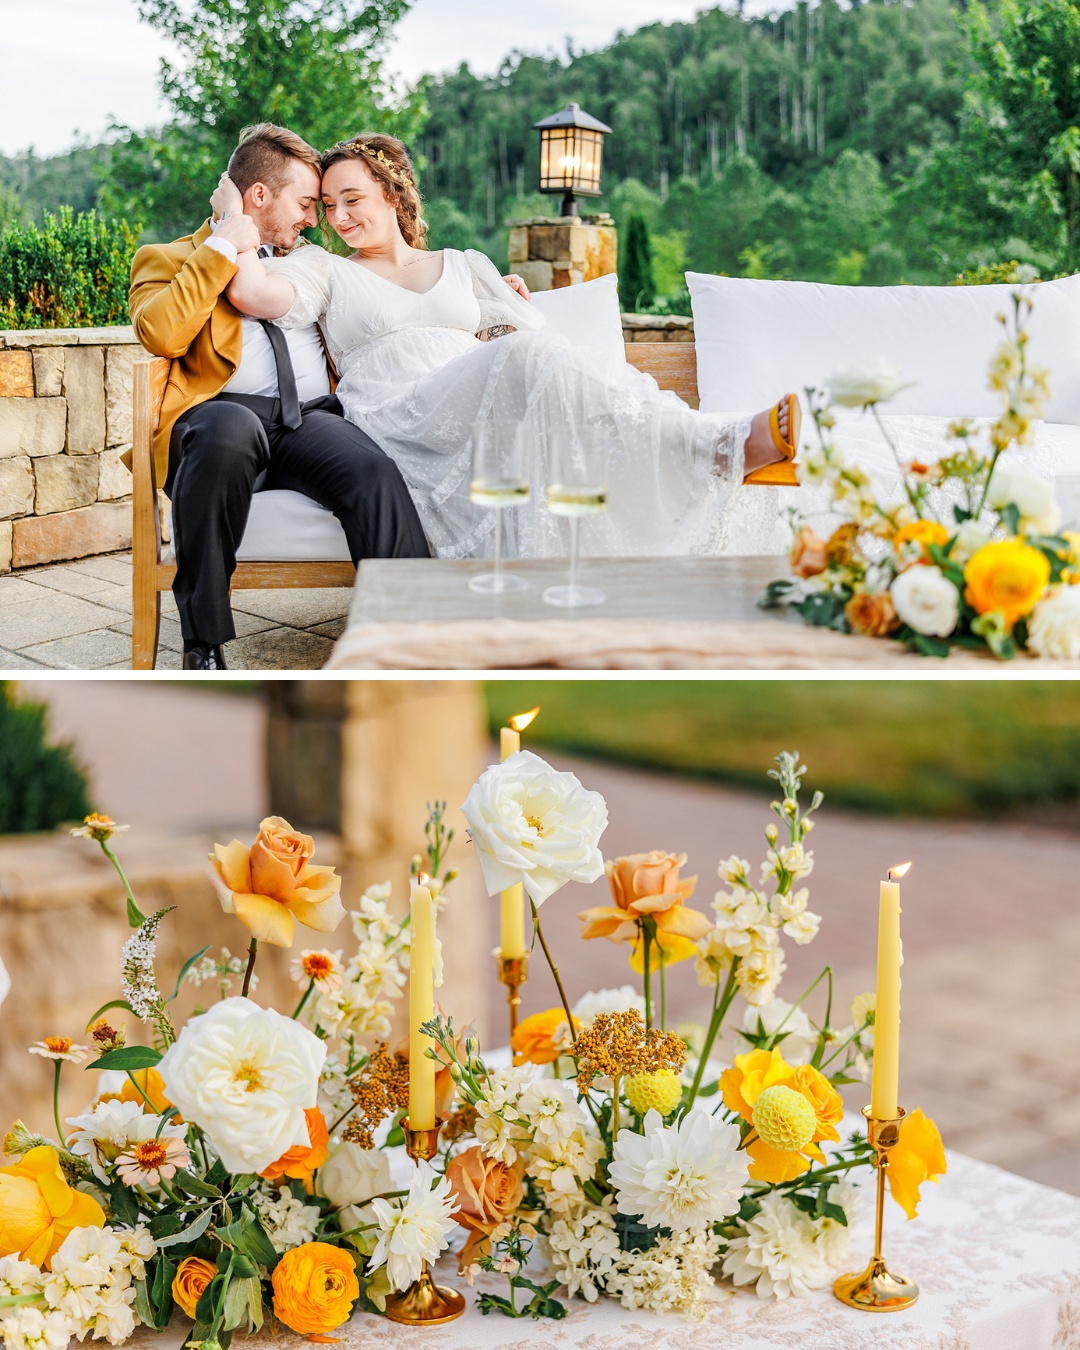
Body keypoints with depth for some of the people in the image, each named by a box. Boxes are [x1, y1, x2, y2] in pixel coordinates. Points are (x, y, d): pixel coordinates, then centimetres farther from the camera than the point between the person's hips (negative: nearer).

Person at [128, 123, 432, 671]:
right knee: (230, 428, -40)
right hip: (222, 413, -3)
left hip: (313, 418, 4)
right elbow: (161, 335, -4)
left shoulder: (309, 261, 32)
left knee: (374, 474, -31)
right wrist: (222, 249, 2)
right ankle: (203, 645, -28)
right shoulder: (168, 258, 17)